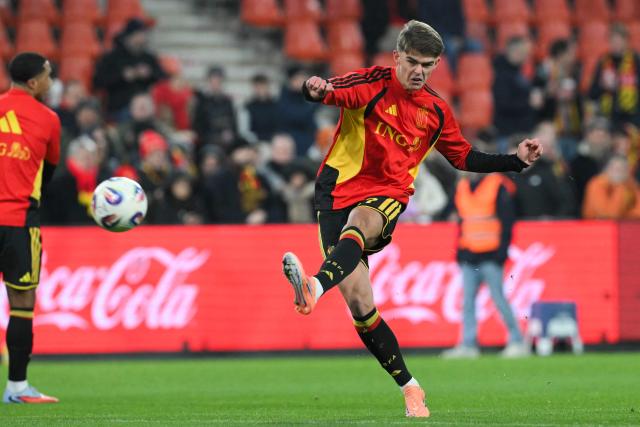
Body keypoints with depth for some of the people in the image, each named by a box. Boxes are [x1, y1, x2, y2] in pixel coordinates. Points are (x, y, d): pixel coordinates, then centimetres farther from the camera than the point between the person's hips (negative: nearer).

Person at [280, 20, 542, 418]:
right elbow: (334, 91, -21)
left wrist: (516, 160, 14)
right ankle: (410, 388, 6)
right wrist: (316, 89, -45)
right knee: (359, 305, -8)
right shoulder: (374, 84, -2)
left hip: (388, 196, 1)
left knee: (357, 225, -38)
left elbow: (464, 157, 24)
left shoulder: (437, 111, 10)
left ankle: (315, 287, -65)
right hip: (339, 188, -1)